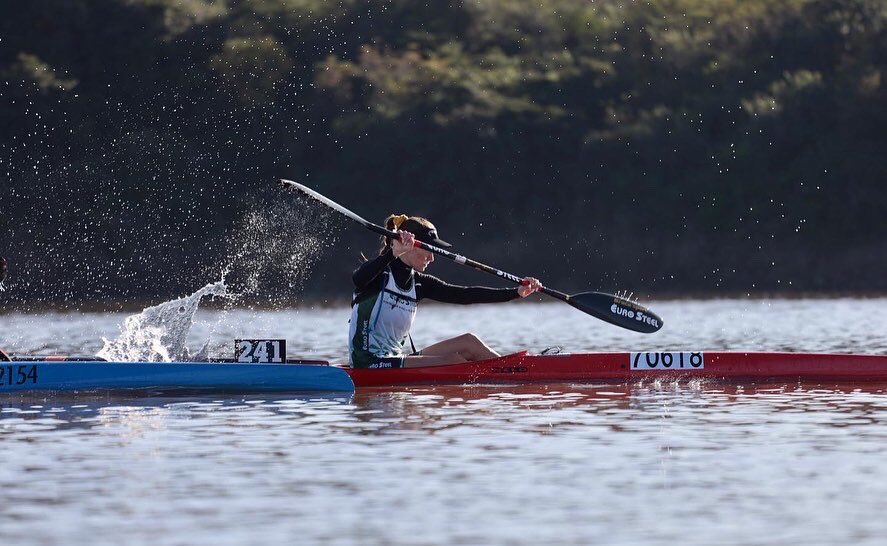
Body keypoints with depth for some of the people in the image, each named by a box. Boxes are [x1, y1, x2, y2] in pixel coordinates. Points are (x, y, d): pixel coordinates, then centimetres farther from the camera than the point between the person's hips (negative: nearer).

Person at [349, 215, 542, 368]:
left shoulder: (418, 283, 12)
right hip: (370, 364, -8)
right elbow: (358, 279, -32)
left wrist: (517, 292, 1)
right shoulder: (380, 273, -8)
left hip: (396, 359, 8)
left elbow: (463, 295, 7)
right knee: (453, 362, -19)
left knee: (468, 342, -3)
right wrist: (394, 253, -45)